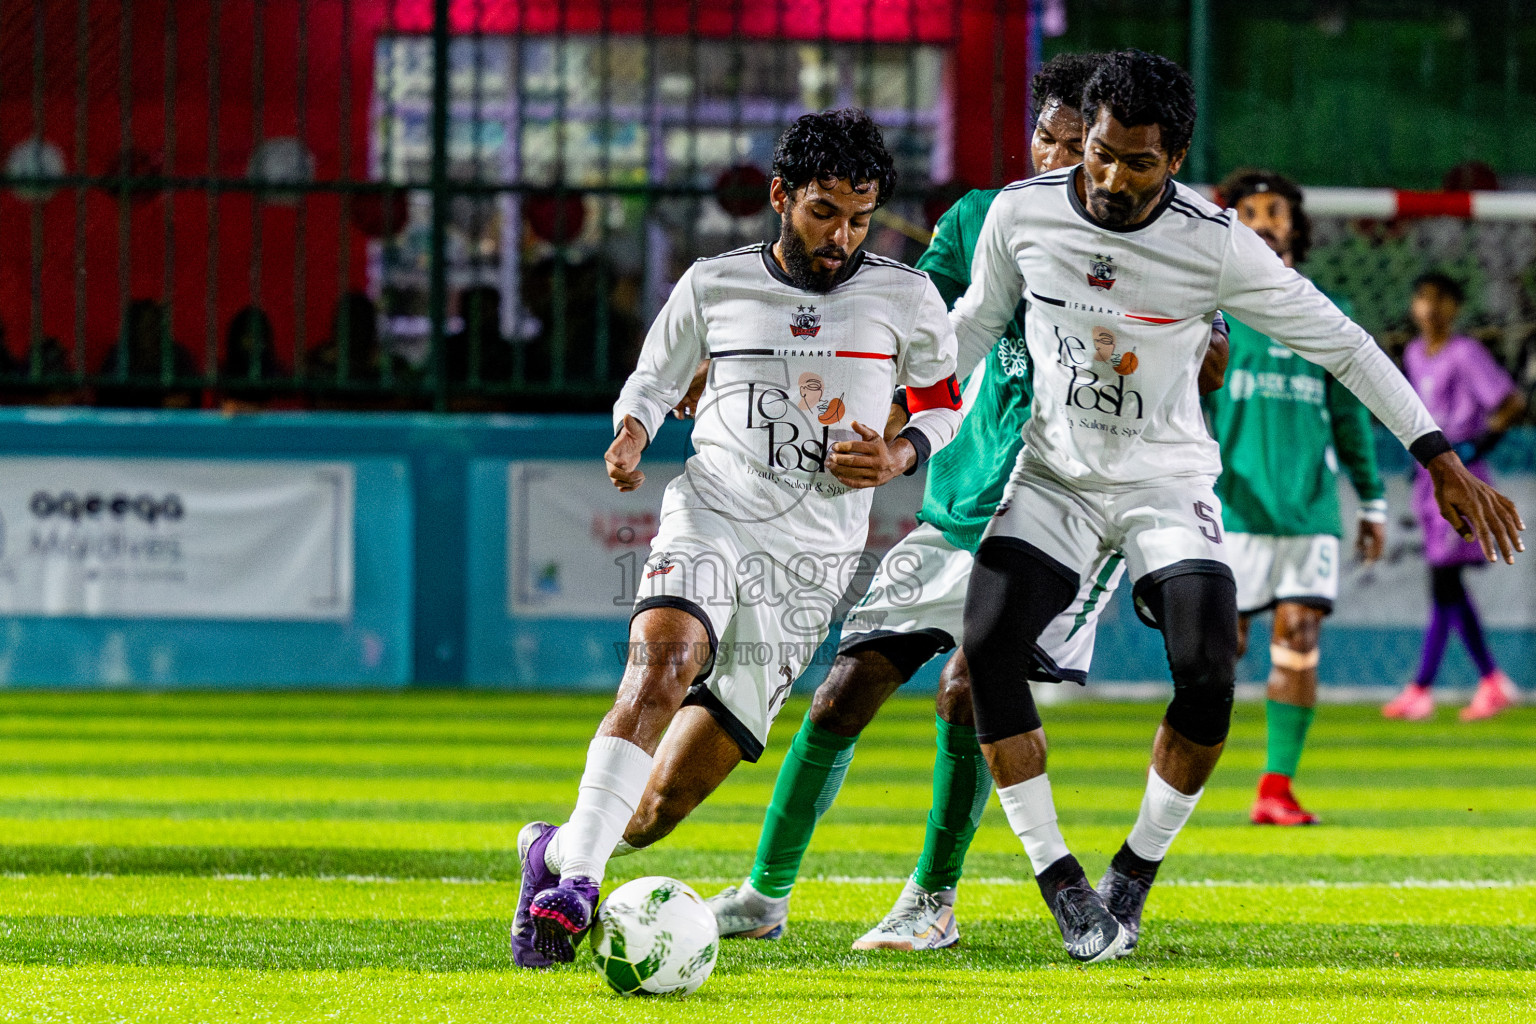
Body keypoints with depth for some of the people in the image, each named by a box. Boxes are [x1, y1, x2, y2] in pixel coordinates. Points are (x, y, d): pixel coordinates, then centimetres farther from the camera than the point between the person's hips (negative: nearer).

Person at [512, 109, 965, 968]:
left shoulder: (904, 299, 4)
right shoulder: (715, 286, 5)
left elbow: (944, 403, 16)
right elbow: (655, 381, 17)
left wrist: (897, 460, -5)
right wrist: (630, 436, -5)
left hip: (811, 559, 1)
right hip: (710, 518, -1)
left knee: (668, 799, -4)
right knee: (661, 667, -33)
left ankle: (556, 852, 24)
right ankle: (573, 884, -35)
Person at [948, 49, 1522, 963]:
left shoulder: (1214, 245, -17)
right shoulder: (1024, 213, -10)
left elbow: (1339, 343, -10)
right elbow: (976, 324, 11)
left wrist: (1442, 460, -10)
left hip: (1168, 486, -2)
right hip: (1055, 478, 2)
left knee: (1208, 674, -21)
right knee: (988, 651, -20)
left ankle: (1135, 875, 1)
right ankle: (1063, 887, -10)